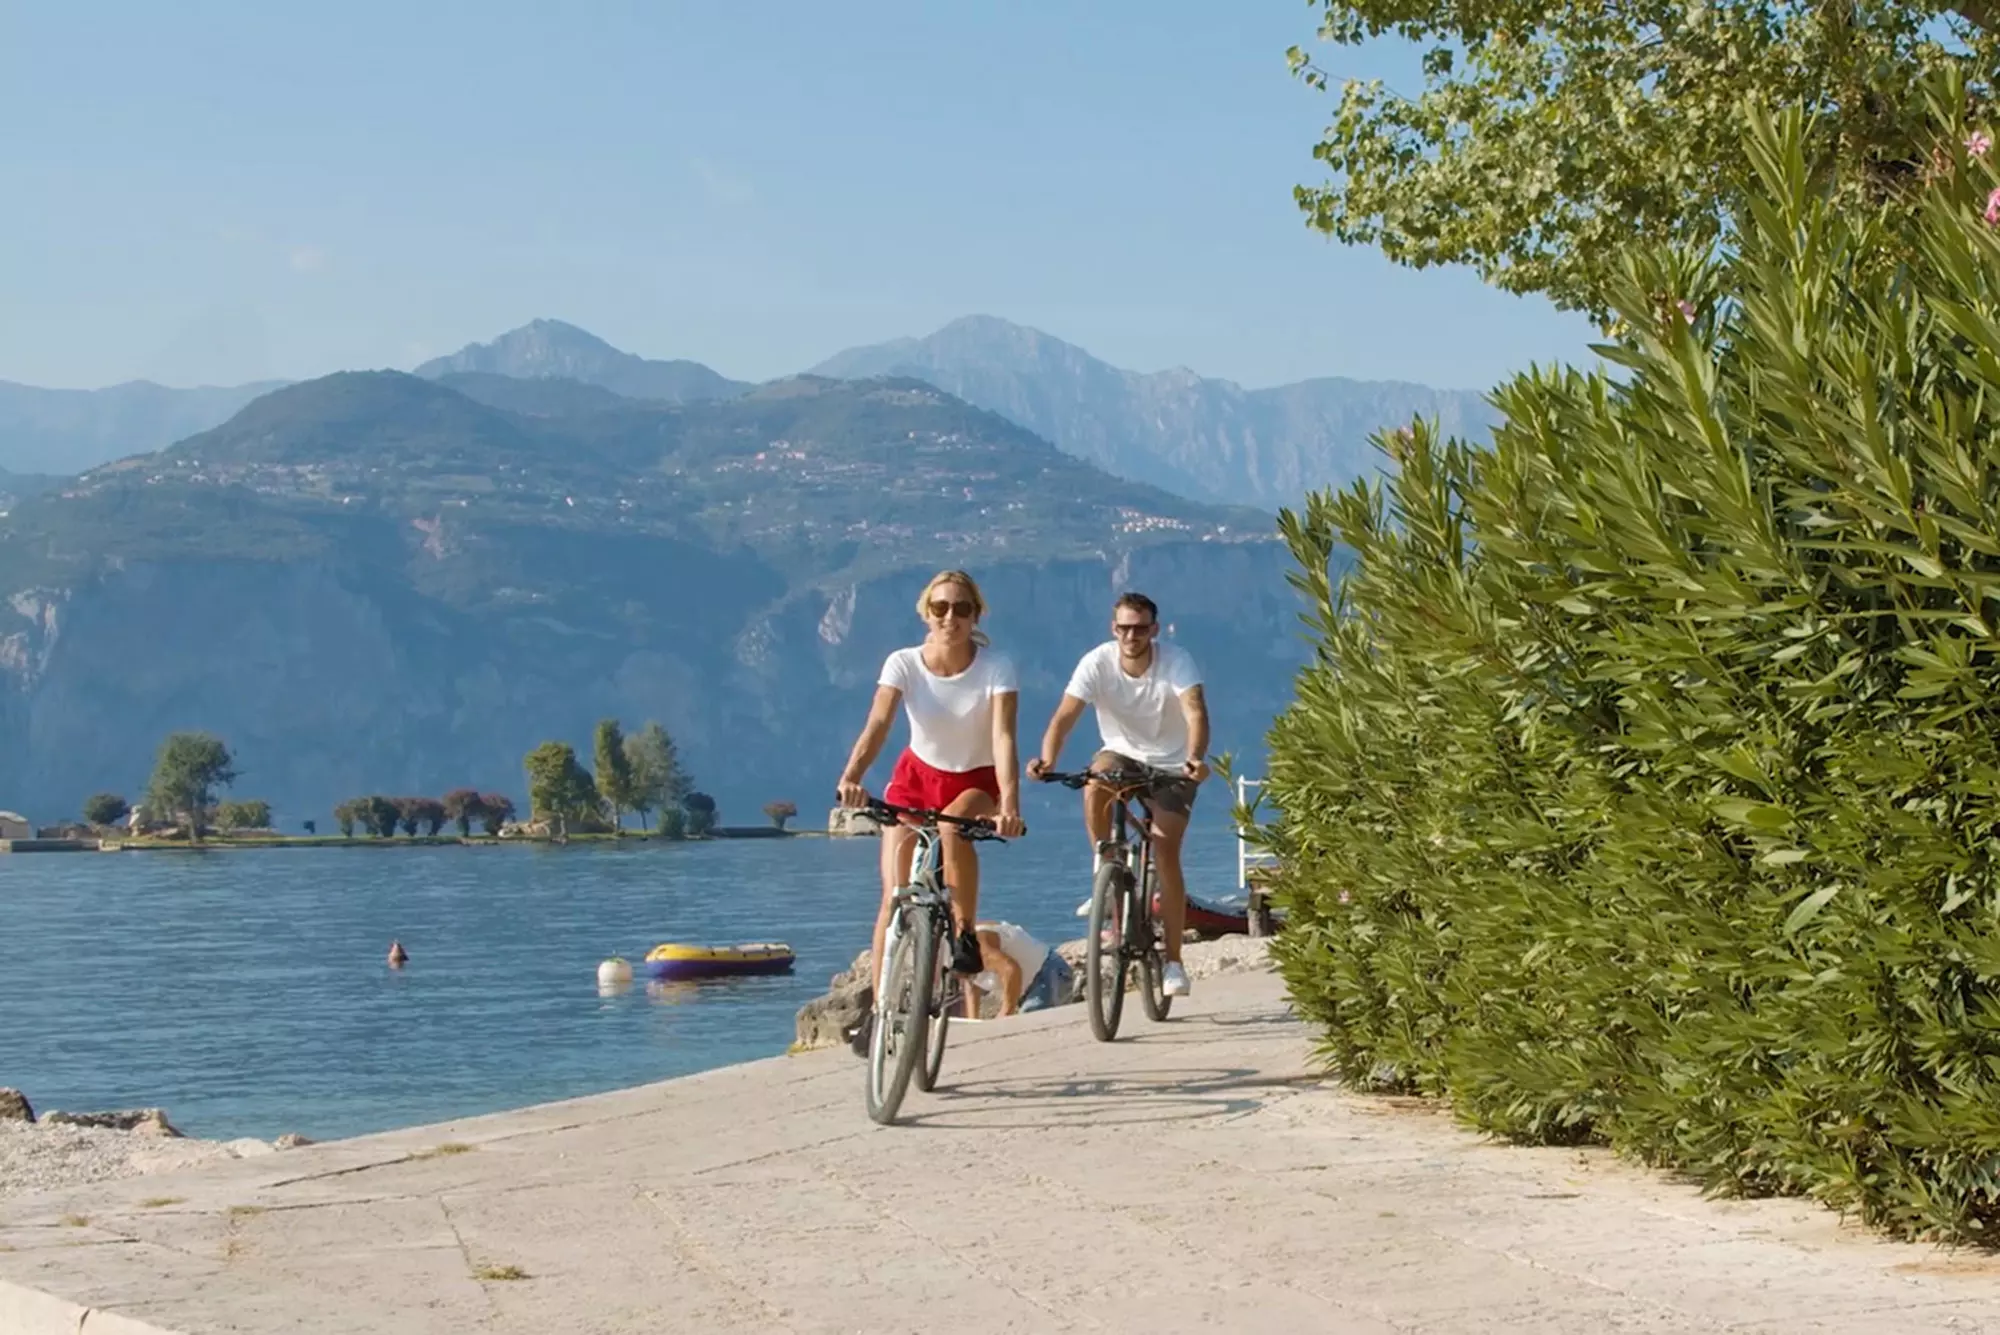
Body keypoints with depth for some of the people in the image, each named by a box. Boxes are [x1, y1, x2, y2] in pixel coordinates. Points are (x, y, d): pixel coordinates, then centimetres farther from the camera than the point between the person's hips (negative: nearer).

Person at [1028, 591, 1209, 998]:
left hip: (1172, 765, -2)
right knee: (1095, 782, -35)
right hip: (1122, 753, 2)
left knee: (1166, 855, -14)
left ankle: (1173, 961, -5)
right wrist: (1047, 759, -48)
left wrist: (1195, 758, -58)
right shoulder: (1097, 663, -20)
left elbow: (1196, 712, -38)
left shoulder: (1177, 662, -23)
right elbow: (1064, 716, -28)